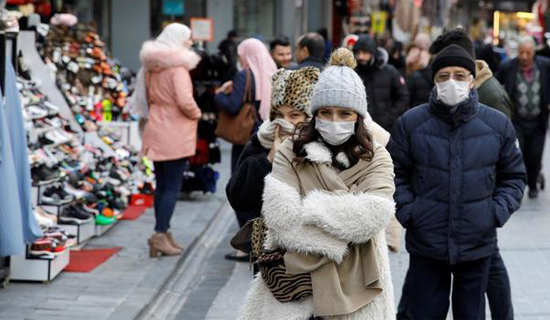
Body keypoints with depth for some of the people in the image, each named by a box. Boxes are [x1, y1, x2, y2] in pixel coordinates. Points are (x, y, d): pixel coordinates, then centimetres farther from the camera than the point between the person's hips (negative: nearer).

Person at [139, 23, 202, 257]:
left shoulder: (152, 67, 11)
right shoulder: (178, 66, -15)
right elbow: (185, 101, -23)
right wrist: (196, 114, -6)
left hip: (157, 131, 8)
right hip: (175, 134, -8)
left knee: (161, 185, 13)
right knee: (172, 186, -4)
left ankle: (163, 233, 18)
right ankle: (160, 235, -7)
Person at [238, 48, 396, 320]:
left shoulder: (375, 158, 2)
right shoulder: (290, 152, 1)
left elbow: (373, 215, -15)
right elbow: (281, 216, -14)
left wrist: (310, 210, -13)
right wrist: (343, 232, -16)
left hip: (353, 287, 0)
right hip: (295, 280, 0)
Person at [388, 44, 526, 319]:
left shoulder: (498, 124, 0)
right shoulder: (411, 122, -3)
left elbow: (514, 175, 10)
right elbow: (394, 172, 5)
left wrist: (499, 212, -4)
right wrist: (405, 209, -7)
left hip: (478, 245, 1)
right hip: (425, 244, -1)